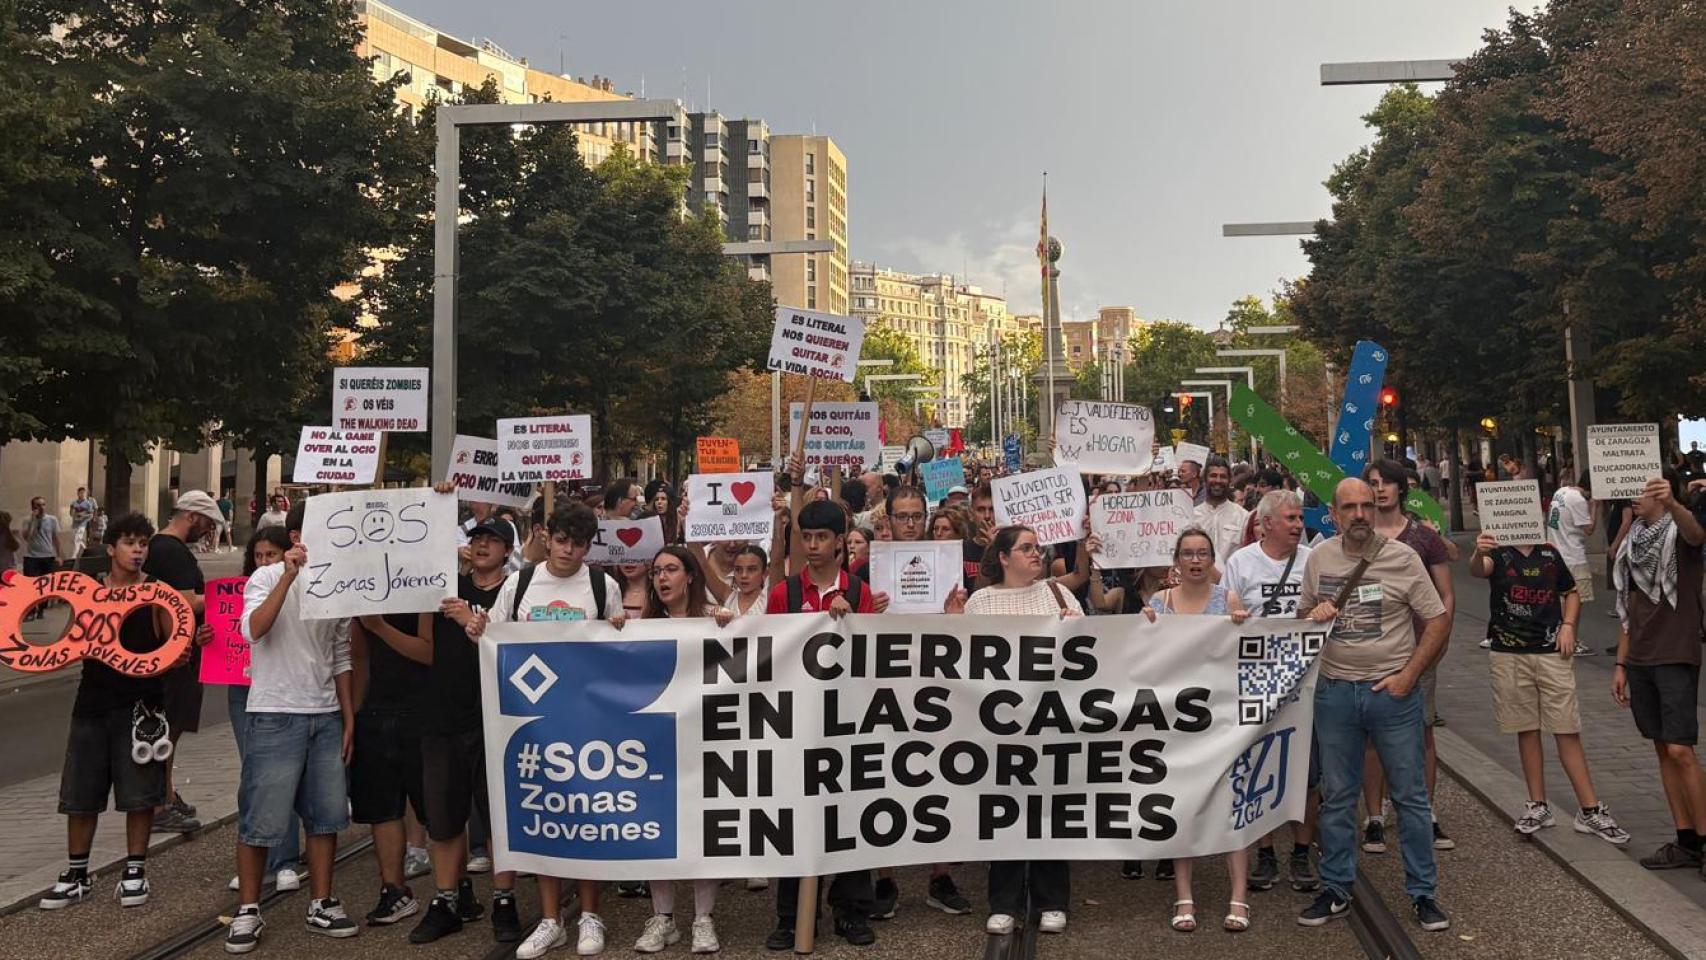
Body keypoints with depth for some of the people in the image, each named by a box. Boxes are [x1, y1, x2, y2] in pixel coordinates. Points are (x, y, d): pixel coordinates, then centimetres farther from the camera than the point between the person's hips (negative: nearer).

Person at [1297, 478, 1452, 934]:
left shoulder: (1402, 557, -6)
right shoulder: (1318, 557, 3)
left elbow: (1438, 621, -3)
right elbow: (1302, 612, 15)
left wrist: (1408, 676, -10)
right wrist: (1313, 613, -9)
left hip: (1392, 690, -2)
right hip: (1335, 690, 3)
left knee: (1411, 795, 6)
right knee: (1337, 797, 11)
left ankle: (1423, 892, 20)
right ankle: (1336, 890, 23)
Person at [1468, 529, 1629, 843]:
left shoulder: (1550, 554, 8)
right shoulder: (1498, 553, -2)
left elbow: (1570, 593, 21)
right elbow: (1477, 570, -25)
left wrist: (1568, 625, 2)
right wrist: (1478, 554, -49)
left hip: (1552, 652, 2)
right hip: (1509, 655, -1)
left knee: (1568, 732, 1)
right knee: (1526, 731, 8)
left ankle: (1590, 811, 7)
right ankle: (1538, 806, 18)